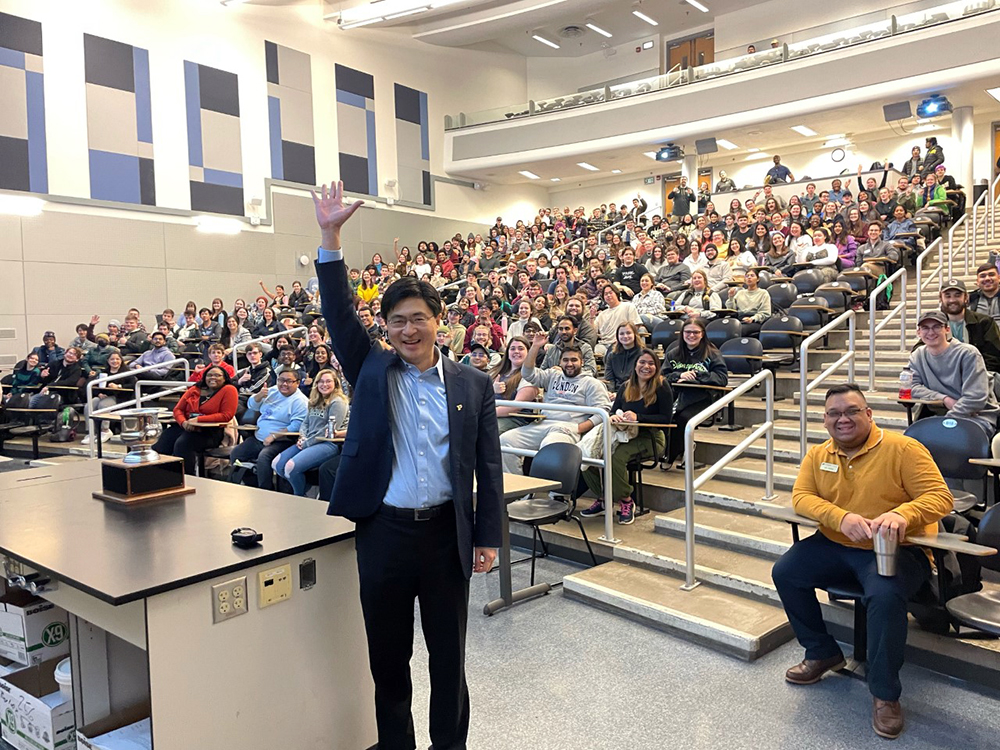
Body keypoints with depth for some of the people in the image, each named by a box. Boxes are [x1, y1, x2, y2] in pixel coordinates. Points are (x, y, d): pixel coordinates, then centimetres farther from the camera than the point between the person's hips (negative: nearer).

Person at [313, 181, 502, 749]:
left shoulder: (473, 385, 1)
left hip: (448, 533, 0)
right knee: (387, 656, 15)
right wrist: (331, 237, -16)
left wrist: (488, 537, -1)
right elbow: (340, 313, -7)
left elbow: (488, 466, 1)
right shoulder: (371, 371, 4)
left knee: (449, 657, 14)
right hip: (384, 531, 1)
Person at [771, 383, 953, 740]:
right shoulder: (818, 455, 5)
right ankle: (822, 653, 15)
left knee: (885, 595, -34)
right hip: (835, 547, 6)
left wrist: (902, 514, -36)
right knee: (784, 573, -8)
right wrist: (842, 518, -23)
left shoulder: (902, 449, -11)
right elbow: (801, 497, -3)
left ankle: (885, 694, -11)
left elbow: (940, 497, -14)